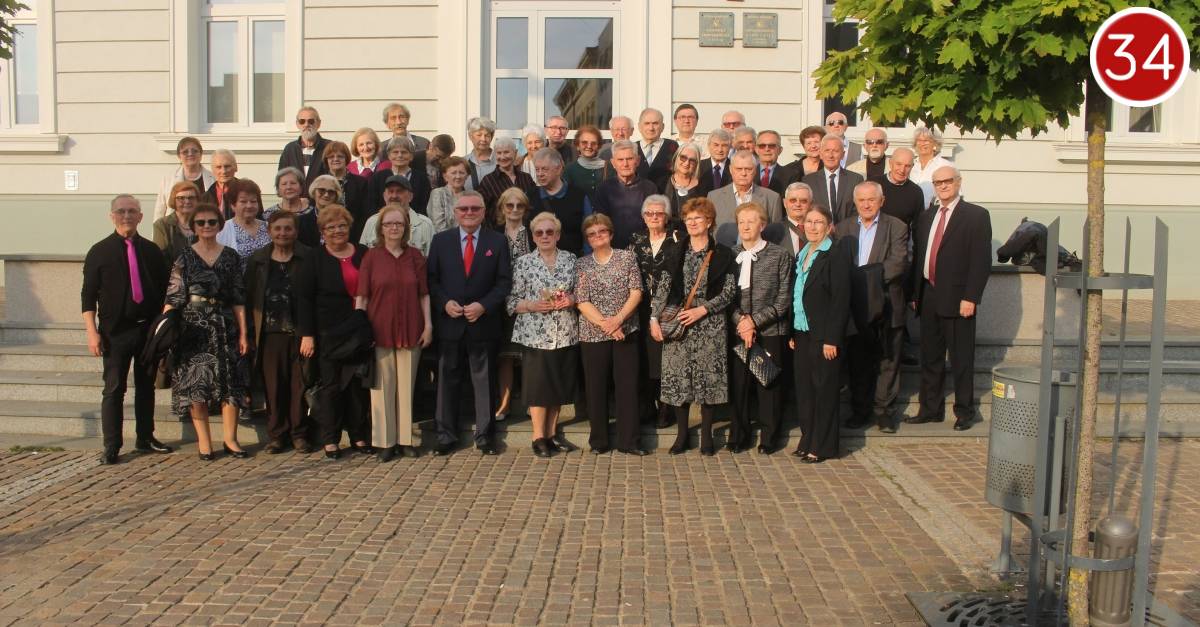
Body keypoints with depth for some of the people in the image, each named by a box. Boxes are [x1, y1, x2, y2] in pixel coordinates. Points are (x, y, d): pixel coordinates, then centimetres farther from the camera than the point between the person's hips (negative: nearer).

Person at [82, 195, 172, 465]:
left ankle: (146, 438, 22)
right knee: (114, 389, -1)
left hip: (149, 328, 3)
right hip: (115, 331, -3)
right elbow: (88, 295, -2)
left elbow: (164, 290, 11)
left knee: (146, 386, 11)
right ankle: (111, 447, 4)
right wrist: (92, 332, -9)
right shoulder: (100, 252, 0)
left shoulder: (151, 250, 7)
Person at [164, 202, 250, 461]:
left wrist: (243, 333, 2)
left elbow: (239, 299, 6)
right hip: (193, 326, -1)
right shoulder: (184, 257, 3)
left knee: (230, 382, 0)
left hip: (224, 326, 2)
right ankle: (203, 441, 8)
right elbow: (173, 297, -1)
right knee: (195, 384, -1)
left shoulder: (230, 256, 7)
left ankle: (229, 438, 11)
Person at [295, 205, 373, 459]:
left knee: (359, 385, 8)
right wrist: (307, 334, -11)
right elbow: (304, 298, -5)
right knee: (330, 385, 4)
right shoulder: (315, 259, -2)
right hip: (328, 333, -3)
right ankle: (330, 440, 12)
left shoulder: (363, 254, 7)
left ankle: (359, 436, 19)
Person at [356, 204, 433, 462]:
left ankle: (405, 439, 16)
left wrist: (428, 325, 1)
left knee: (407, 386, 6)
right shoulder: (371, 257, 1)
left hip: (410, 331, 2)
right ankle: (385, 441, 10)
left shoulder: (415, 256, 6)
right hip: (380, 330, -1)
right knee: (382, 387, 1)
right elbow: (362, 297, 0)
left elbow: (424, 294, 7)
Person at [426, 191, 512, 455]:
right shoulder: (440, 240, 7)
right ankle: (446, 435, 17)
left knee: (484, 381, 6)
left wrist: (483, 305, -13)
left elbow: (504, 282, -1)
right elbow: (431, 279, 4)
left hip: (483, 322, -1)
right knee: (447, 380, 7)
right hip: (449, 323, 1)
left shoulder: (497, 241, 4)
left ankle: (484, 436, 16)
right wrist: (445, 303, -11)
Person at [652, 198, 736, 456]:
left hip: (710, 325, -2)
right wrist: (654, 318, -3)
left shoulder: (722, 254, 3)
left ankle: (706, 434, 12)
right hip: (677, 323, 2)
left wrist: (703, 309, -12)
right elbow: (663, 287, 7)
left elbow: (729, 291, -2)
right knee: (677, 377, 1)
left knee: (708, 377, -1)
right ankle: (681, 433, 13)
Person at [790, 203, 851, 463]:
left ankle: (822, 446, 11)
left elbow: (841, 299, -15)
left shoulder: (836, 255, -10)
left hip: (823, 335, -7)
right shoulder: (802, 255, 13)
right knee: (803, 388, 11)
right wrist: (791, 332, 10)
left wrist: (832, 339, -18)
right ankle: (807, 440, 22)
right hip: (802, 333, 7)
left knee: (824, 388, 2)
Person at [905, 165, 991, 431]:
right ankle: (930, 409, 21)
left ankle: (964, 412, 15)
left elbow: (981, 260, -9)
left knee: (961, 359, 2)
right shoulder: (925, 218, 15)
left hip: (957, 299, -5)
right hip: (928, 298, 6)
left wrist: (970, 298, -15)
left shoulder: (976, 216, -3)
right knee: (930, 358, 11)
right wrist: (914, 294, 10)